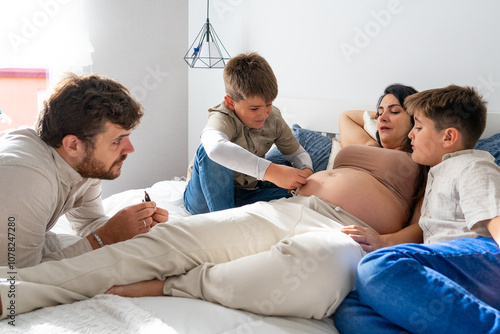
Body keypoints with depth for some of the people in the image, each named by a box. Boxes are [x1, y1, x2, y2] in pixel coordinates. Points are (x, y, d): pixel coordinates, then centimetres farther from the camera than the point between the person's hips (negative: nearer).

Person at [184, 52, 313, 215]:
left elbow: (298, 153, 7)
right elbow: (216, 147, -51)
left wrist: (306, 171, -19)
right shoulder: (222, 119, -25)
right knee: (209, 151, -33)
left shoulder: (273, 118, -5)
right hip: (205, 199, -4)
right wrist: (271, 171, -55)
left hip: (242, 196, 5)